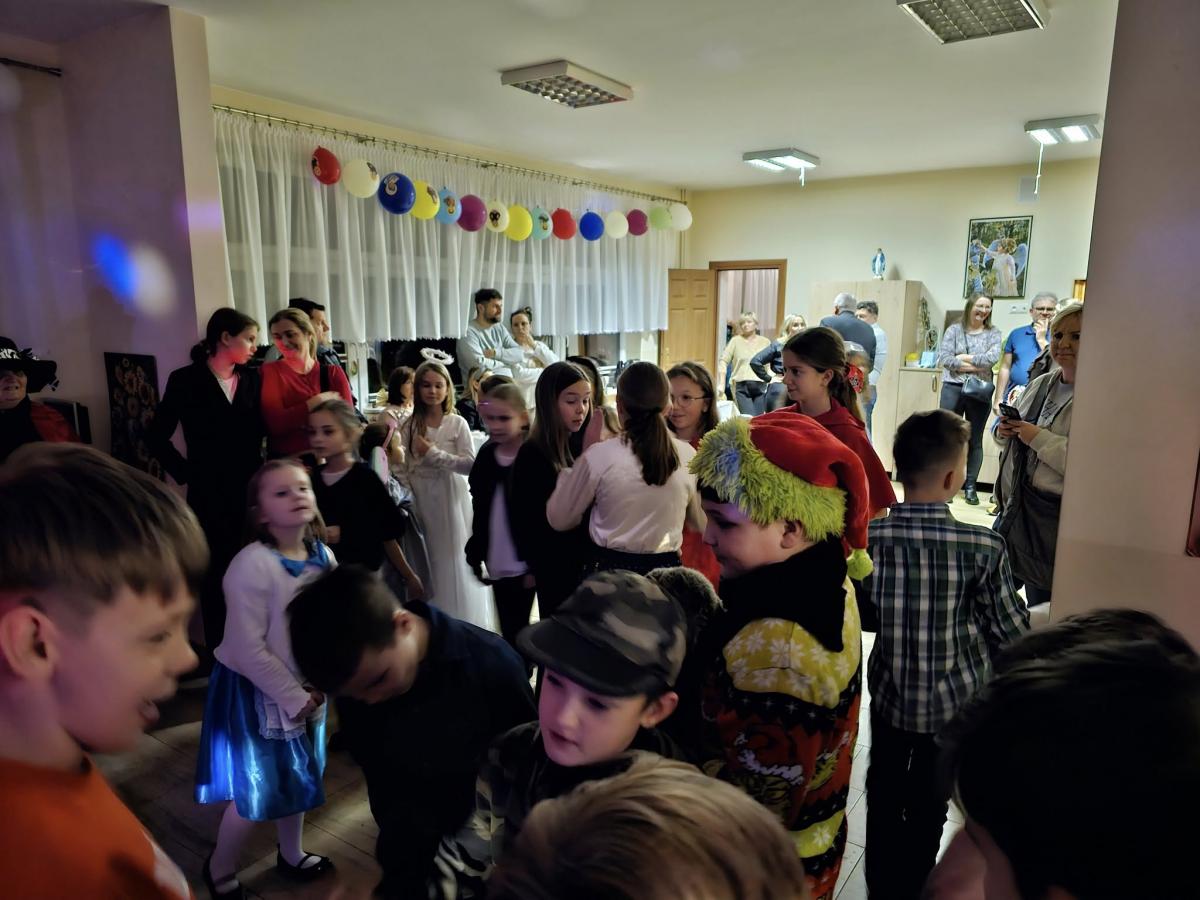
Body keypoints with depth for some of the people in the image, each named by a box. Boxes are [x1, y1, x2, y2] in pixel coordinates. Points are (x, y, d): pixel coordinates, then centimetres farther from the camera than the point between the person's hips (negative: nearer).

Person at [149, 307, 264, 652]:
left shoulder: (253, 379, 7)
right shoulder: (186, 380, -3)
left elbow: (265, 432, 7)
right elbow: (157, 437, 1)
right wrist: (187, 473, -4)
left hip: (252, 493, 3)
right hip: (209, 496, -3)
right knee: (216, 575, 7)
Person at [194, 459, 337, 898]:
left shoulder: (323, 556, -6)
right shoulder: (252, 565, -27)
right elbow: (246, 649, -26)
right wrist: (293, 696, -19)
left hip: (306, 689, 7)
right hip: (256, 693, -7)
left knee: (298, 777, 23)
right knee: (256, 791, 7)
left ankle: (291, 854, 48)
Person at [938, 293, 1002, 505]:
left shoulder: (993, 333, 5)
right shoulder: (954, 330, 4)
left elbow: (993, 357, -11)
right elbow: (943, 358, -8)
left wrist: (966, 358, -10)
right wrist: (975, 366, -10)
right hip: (953, 389, -1)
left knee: (975, 440, 7)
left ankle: (970, 486, 14)